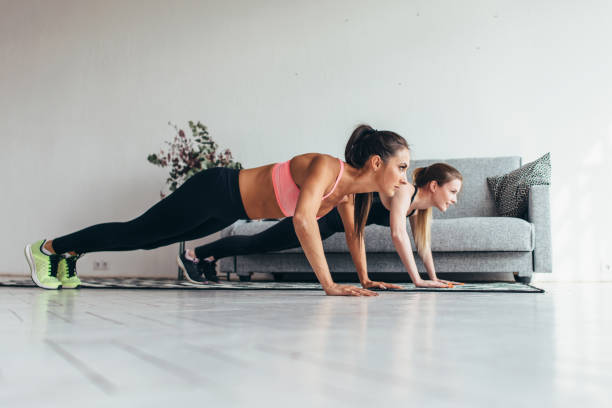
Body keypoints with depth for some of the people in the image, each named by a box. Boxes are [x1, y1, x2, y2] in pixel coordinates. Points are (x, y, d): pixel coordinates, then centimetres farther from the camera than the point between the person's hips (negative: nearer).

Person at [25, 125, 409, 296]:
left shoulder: (354, 190, -5)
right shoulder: (326, 167, -30)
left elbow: (355, 232, 11)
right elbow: (303, 218, -45)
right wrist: (329, 284, -43)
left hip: (229, 210, 8)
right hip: (216, 190, -8)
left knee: (147, 239, 20)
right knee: (136, 231, 6)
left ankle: (70, 255, 40)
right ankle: (48, 248, 27)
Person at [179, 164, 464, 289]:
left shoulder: (422, 205, 2)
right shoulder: (404, 191, -25)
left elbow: (423, 241, 10)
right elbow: (398, 234, -34)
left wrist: (434, 277, 5)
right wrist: (417, 281, -33)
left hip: (336, 221, 8)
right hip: (325, 210, -8)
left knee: (262, 245, 17)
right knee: (259, 243, 3)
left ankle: (210, 259, 33)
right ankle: (194, 255, 18)